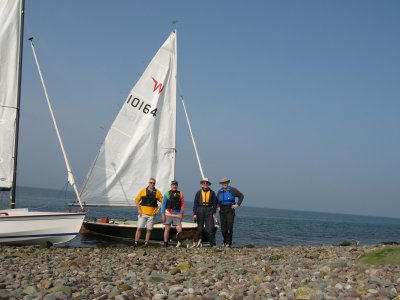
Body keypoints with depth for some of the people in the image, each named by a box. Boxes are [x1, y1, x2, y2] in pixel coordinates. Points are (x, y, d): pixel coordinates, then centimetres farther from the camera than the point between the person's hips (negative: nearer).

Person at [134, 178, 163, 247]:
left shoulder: (157, 192, 5)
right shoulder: (143, 190, 4)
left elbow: (162, 201, 11)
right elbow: (137, 200, 7)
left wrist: (158, 209, 0)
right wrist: (139, 209, -2)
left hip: (151, 214, 1)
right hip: (142, 213, -1)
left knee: (149, 229, 2)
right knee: (139, 228, -4)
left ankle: (146, 243, 9)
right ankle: (136, 242, 1)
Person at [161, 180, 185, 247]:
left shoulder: (180, 194, 7)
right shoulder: (167, 194, 3)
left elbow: (182, 204, 5)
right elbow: (163, 204, 3)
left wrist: (181, 213, -4)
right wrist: (163, 214, -3)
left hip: (177, 214, 1)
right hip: (168, 214, -1)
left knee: (179, 229, -5)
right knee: (167, 229, 4)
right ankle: (165, 243, 11)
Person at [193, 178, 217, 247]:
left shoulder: (212, 192, 5)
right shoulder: (199, 192, 5)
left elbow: (214, 203, 7)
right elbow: (195, 203, 3)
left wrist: (214, 213, 0)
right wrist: (195, 213, -3)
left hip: (209, 210, -1)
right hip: (200, 210, 1)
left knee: (210, 228, -7)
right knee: (200, 228, 8)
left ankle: (212, 244, -7)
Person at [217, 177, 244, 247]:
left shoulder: (232, 190, 0)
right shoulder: (219, 192, 12)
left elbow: (241, 196, 4)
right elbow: (217, 201, 26)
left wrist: (237, 204, -3)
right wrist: (218, 207, 8)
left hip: (230, 210, -4)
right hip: (222, 210, 4)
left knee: (229, 227, -10)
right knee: (223, 227, 3)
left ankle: (229, 243, -4)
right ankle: (225, 242, 17)